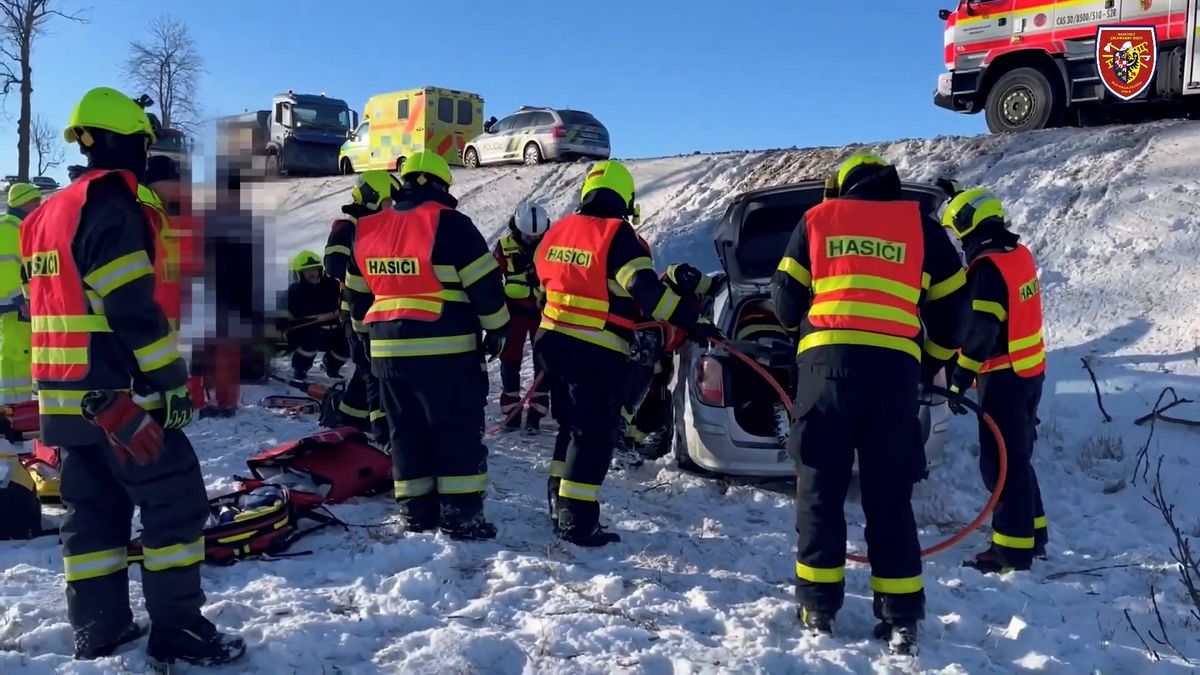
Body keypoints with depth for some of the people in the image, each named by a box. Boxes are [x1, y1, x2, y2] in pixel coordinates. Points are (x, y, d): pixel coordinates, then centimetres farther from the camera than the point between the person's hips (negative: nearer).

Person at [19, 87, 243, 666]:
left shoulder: (46, 215, 18)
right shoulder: (110, 208, -12)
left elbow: (56, 304, 20)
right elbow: (133, 309, -19)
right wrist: (172, 383, -14)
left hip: (68, 396, 9)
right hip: (121, 394, -9)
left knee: (93, 507, 13)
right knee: (175, 503, -2)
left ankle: (97, 628, 19)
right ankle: (177, 629, 1)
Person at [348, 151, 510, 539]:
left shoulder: (368, 230, 10)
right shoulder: (449, 224, -9)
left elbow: (357, 293, 18)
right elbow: (485, 284, -9)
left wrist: (368, 333, 29)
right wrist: (497, 328, 3)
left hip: (388, 350, 6)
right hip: (446, 350, -6)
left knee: (407, 432, 14)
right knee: (458, 432, 3)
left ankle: (416, 512, 20)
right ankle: (461, 516, 4)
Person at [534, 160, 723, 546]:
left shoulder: (559, 230, 10)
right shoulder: (617, 236, -13)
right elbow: (647, 290, -23)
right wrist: (692, 324, -24)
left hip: (554, 341, 8)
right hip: (596, 351, -8)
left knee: (571, 425, 20)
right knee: (596, 433, 0)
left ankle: (559, 506, 27)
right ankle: (577, 522, 1)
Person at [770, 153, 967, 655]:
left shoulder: (816, 219, 16)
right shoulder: (922, 226, 18)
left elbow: (785, 299, 15)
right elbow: (952, 308, 19)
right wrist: (931, 363, 33)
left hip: (826, 359, -1)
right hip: (895, 366, 1)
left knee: (819, 489, 7)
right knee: (890, 495, 8)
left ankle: (818, 609, 10)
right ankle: (900, 618, 8)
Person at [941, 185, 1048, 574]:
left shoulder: (986, 267, -19)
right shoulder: (1019, 253, 7)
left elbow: (979, 332, -24)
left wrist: (959, 379, -22)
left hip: (1004, 378, -9)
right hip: (1030, 371, 9)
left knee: (1000, 463, -4)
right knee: (1017, 458, 19)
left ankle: (1012, 550, 1)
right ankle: (1032, 534, 28)